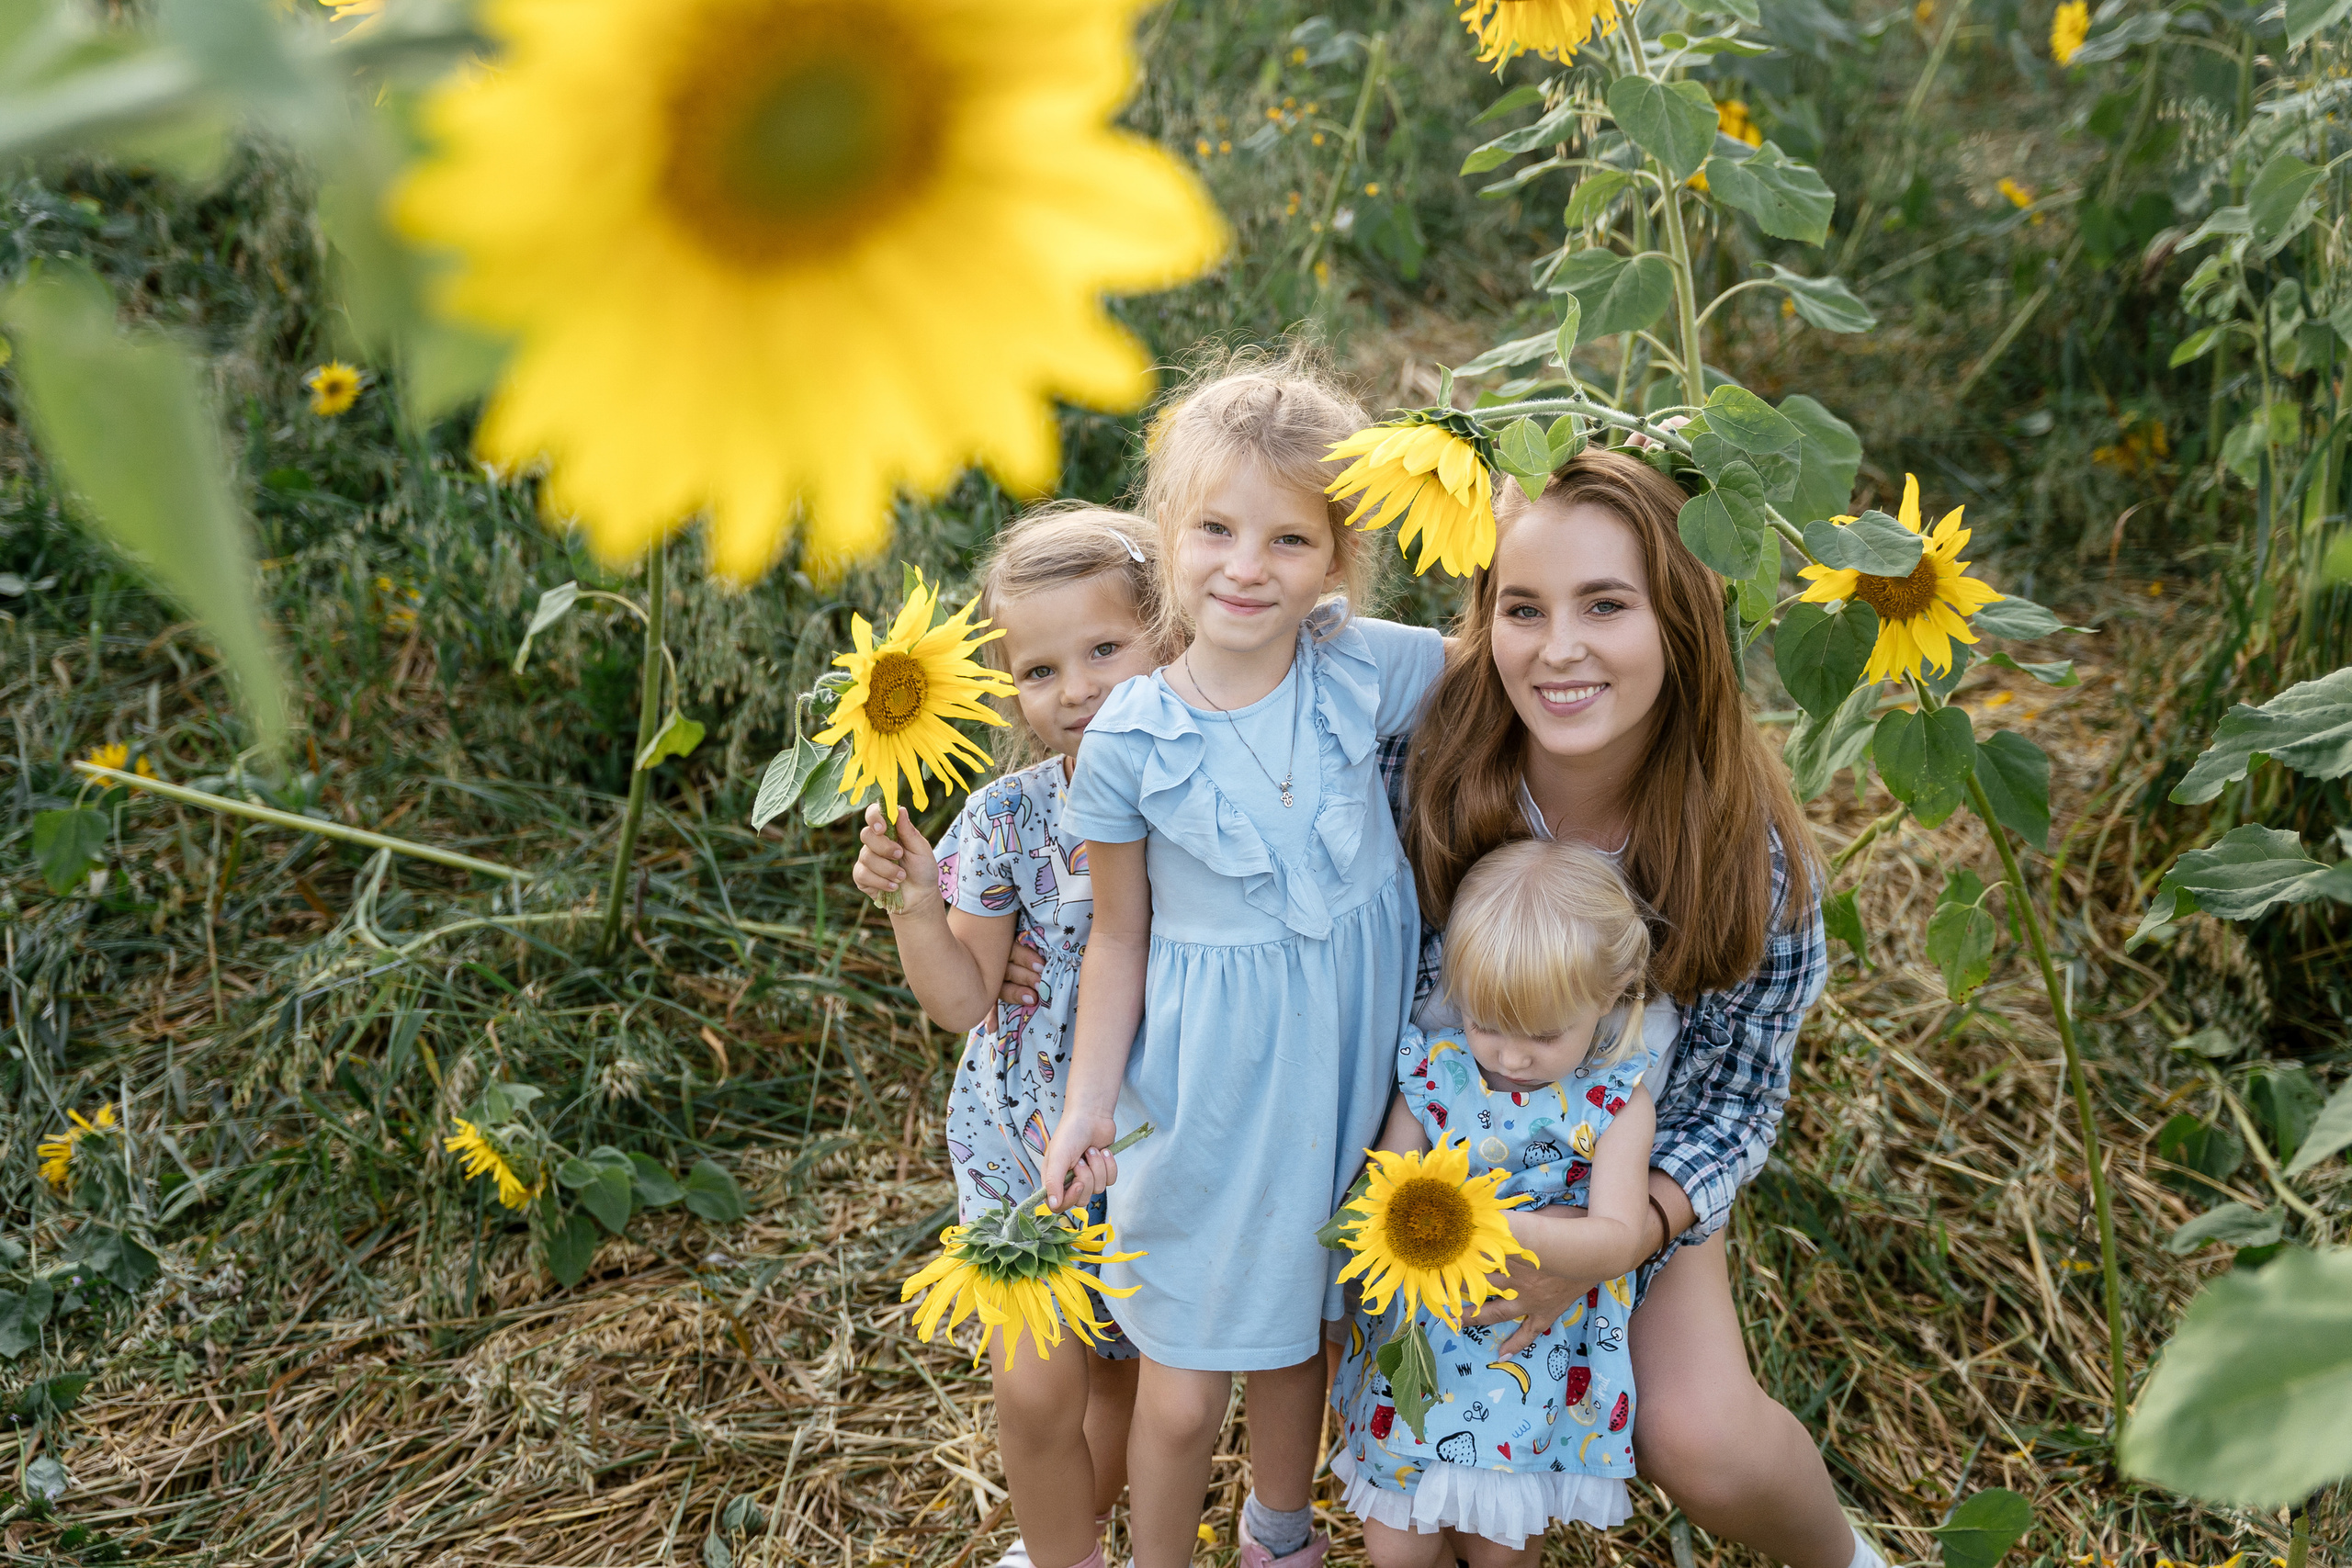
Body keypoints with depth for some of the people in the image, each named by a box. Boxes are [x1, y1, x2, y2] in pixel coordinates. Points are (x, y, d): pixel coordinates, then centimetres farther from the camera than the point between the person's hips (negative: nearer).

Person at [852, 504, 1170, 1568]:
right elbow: (963, 1000, -7)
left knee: (1129, 1369, 18)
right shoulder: (1008, 820, -12)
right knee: (1037, 1389, -3)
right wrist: (916, 900, -23)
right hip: (1025, 1132, -1)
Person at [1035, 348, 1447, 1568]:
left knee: (1298, 1328, 24)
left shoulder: (1363, 670, -11)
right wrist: (1088, 1101, -6)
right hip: (1211, 1088, -2)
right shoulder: (1129, 742, -15)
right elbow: (1120, 938, -5)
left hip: (1347, 1059, 3)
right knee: (1185, 1388, 7)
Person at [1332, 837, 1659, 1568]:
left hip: (1541, 1355, -1)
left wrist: (1513, 1230, -35)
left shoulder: (1615, 1102, -10)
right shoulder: (1435, 1070, -7)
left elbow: (1617, 1239, -18)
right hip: (1422, 1340, 1)